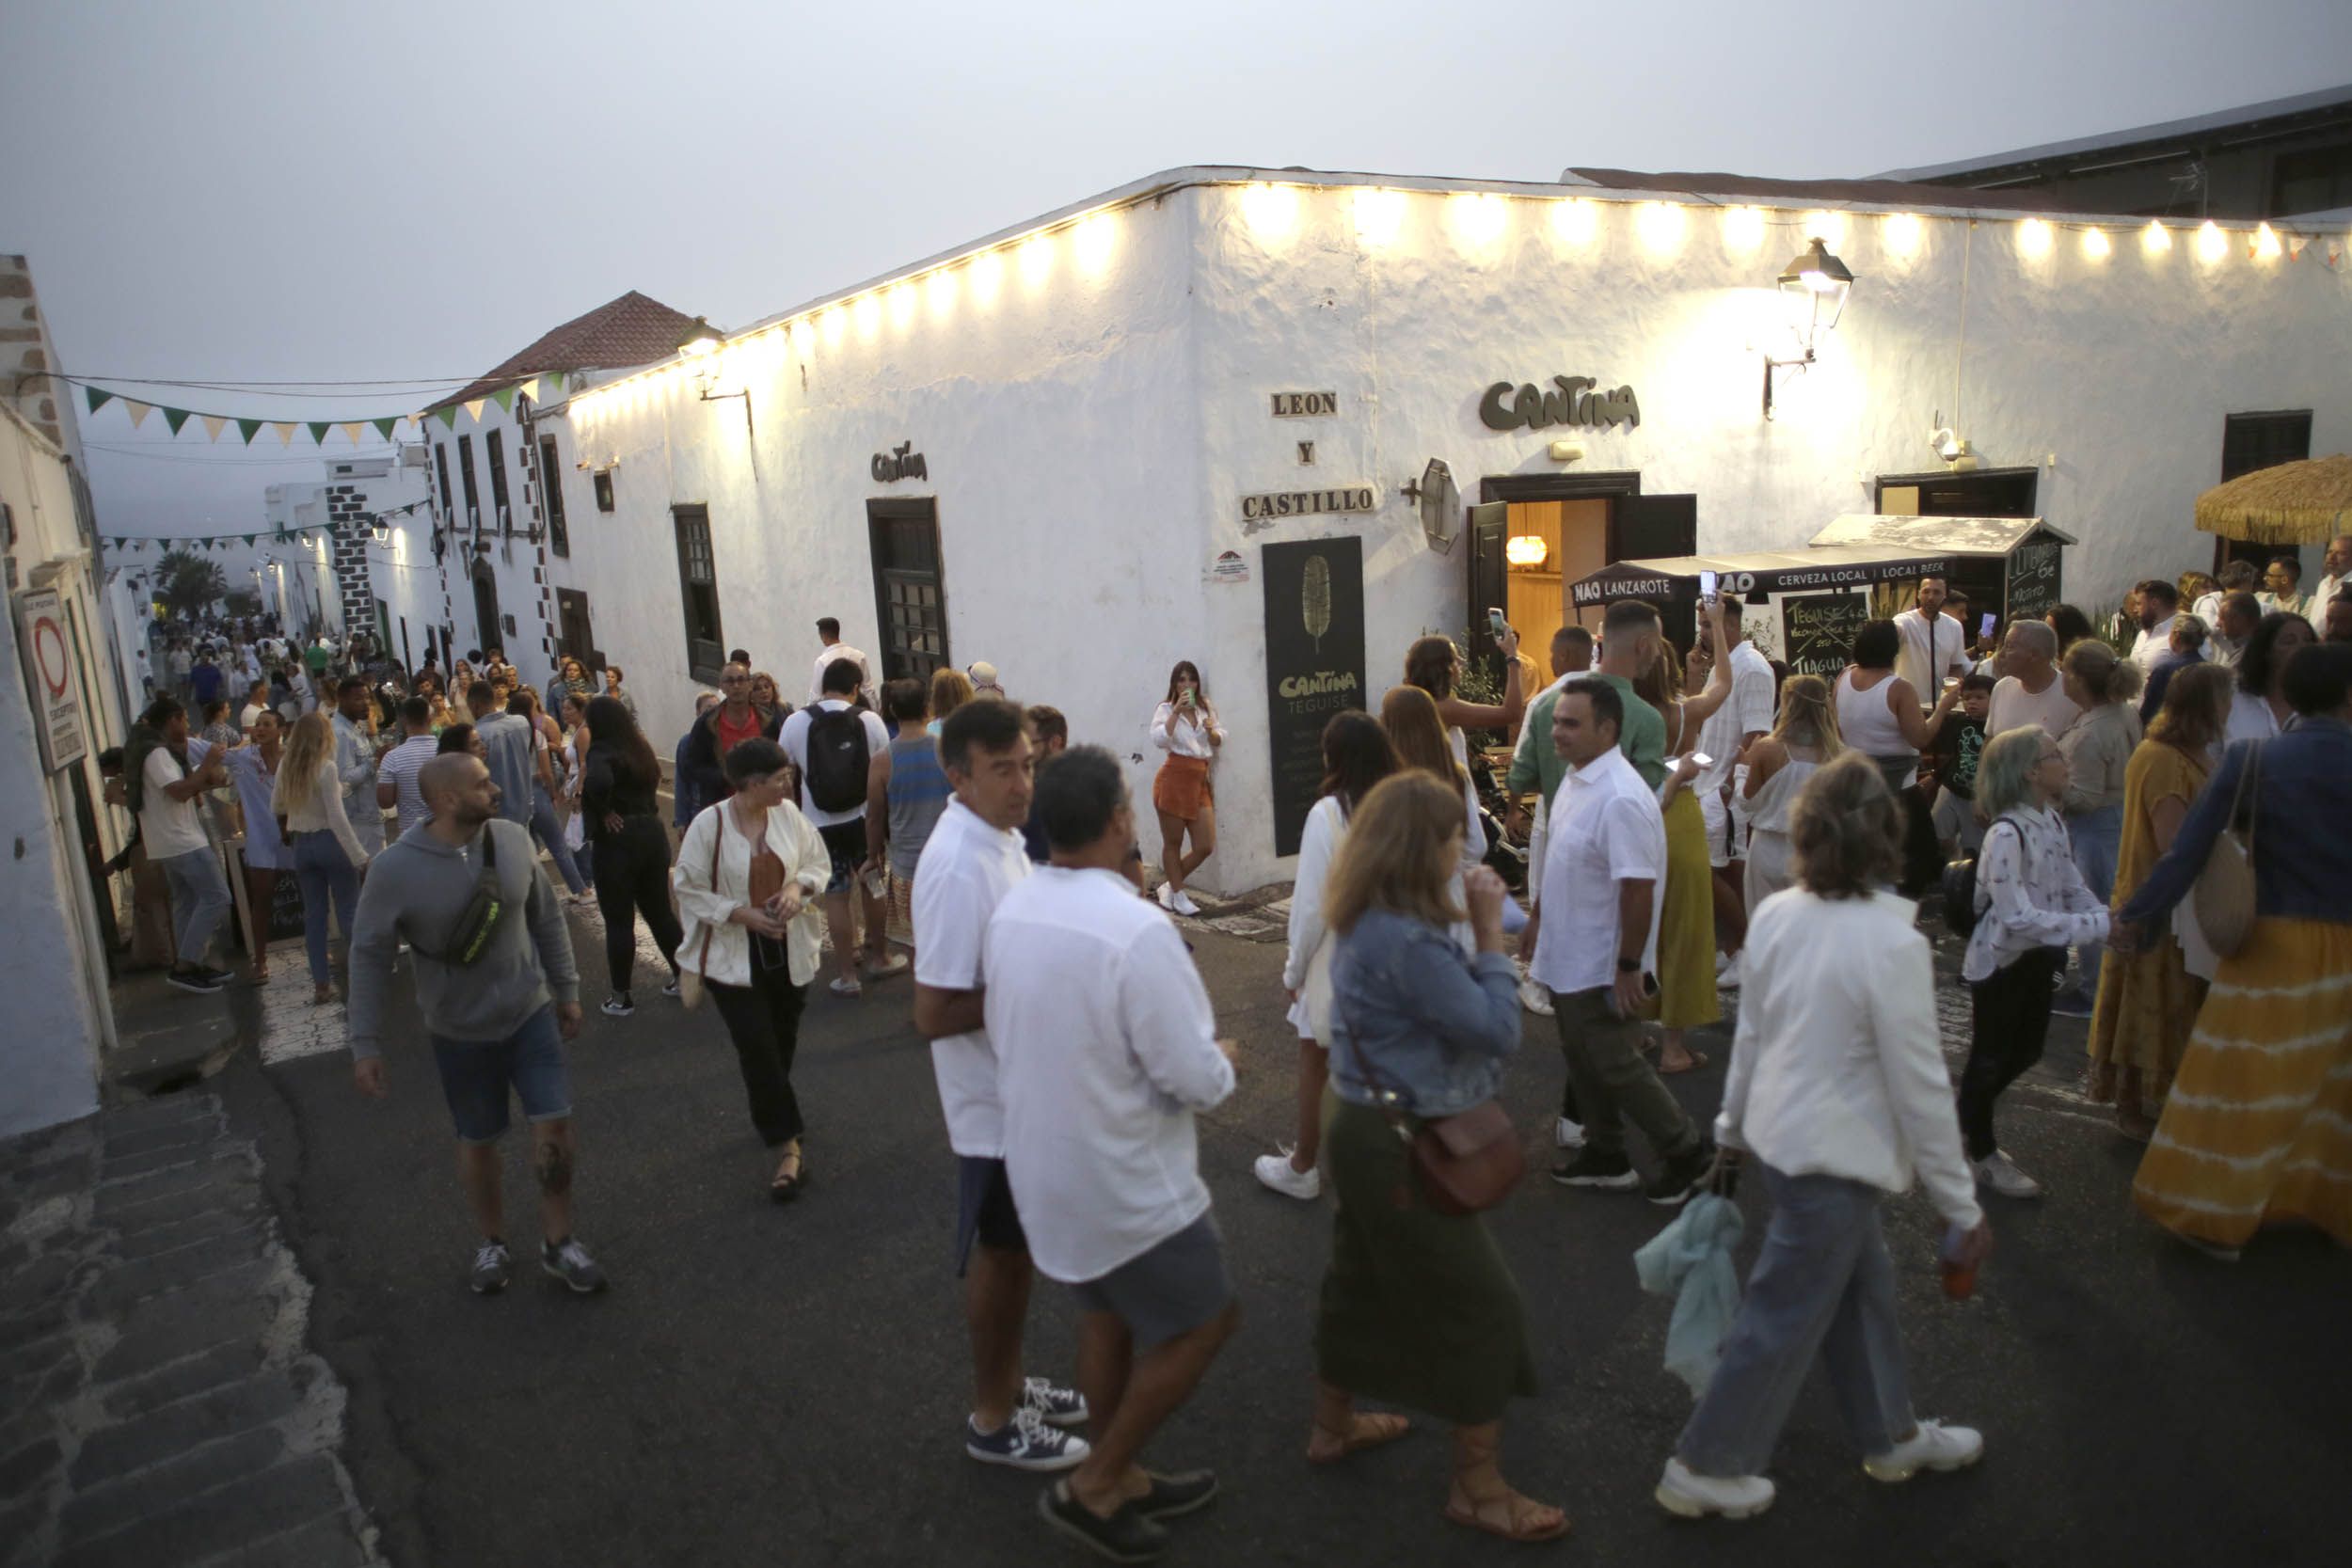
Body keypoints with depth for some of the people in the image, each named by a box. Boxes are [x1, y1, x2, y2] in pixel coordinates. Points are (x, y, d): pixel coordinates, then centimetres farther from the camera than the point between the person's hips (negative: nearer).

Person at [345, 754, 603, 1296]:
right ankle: (492, 1243, 37)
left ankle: (558, 1243, 21)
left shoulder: (513, 839, -10)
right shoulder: (396, 868, -19)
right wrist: (366, 1044, -9)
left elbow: (547, 918, 2)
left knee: (554, 1128, 0)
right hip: (460, 1031, -2)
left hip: (531, 1012, 2)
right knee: (477, 1141, 14)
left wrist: (567, 989, 9)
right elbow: (369, 957, -10)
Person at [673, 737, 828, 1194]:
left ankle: (770, 1111, 40)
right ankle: (788, 1148, -1)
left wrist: (798, 886, -15)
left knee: (782, 1044, 15)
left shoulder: (788, 814, -4)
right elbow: (688, 890, -10)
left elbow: (819, 863, 6)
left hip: (788, 952, 4)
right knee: (757, 1048, -8)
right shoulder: (709, 824, -15)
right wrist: (742, 914, -20)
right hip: (732, 957, -4)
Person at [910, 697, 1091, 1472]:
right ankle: (993, 1419, 28)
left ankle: (1011, 1385, 40)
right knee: (998, 1253, 9)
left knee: (1018, 1246, 22)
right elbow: (934, 1014, -27)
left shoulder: (1001, 838, 2)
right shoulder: (958, 866, -27)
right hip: (994, 1098, -8)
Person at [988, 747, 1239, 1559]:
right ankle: (1092, 1485, 18)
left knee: (1107, 1315, 24)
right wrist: (1223, 1058, -3)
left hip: (1042, 1162, 8)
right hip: (1126, 1177, -7)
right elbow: (1194, 1081, -24)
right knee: (1203, 1321, 13)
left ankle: (1120, 1478, 39)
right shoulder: (1135, 930, -29)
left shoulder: (1009, 910, -5)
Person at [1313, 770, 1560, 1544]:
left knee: (1361, 1276, 24)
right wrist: (1489, 930, -16)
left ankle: (1333, 1424, 42)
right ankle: (1477, 1487, 16)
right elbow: (1497, 1029, -23)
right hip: (1400, 1141, -10)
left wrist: (1467, 926, -1)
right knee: (1482, 1304, 3)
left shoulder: (1369, 921, 2)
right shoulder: (1407, 938, -28)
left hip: (1365, 1124, 10)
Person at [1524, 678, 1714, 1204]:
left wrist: (1628, 968, -24)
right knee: (1582, 1060, 19)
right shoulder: (1575, 779, 4)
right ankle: (1604, 1156, 34)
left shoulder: (1621, 799, -27)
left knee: (1616, 1066, 3)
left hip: (1602, 967, -9)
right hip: (1566, 958, 9)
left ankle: (1686, 1152, 21)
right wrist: (1538, 918, 21)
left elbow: (1638, 889, -27)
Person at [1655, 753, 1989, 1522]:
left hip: (1780, 1133, 7)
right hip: (1832, 1157, -7)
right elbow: (1920, 1090, -18)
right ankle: (1703, 1467, 24)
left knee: (1862, 1285, 25)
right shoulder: (1892, 942, -25)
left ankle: (1891, 1435, 45)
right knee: (1785, 1319, 10)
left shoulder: (1774, 914, -6)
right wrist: (1963, 1207, -7)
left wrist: (1734, 1125, 20)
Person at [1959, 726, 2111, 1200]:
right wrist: (2100, 926, -33)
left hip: (2038, 958, 9)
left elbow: (2074, 890, 2)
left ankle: (1967, 1122, 43)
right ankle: (1982, 1154, 29)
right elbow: (2019, 919, -32)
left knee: (2026, 1051, 21)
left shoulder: (2052, 821, 1)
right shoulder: (2006, 835, -28)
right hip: (2001, 961, -8)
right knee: (1991, 1057, 10)